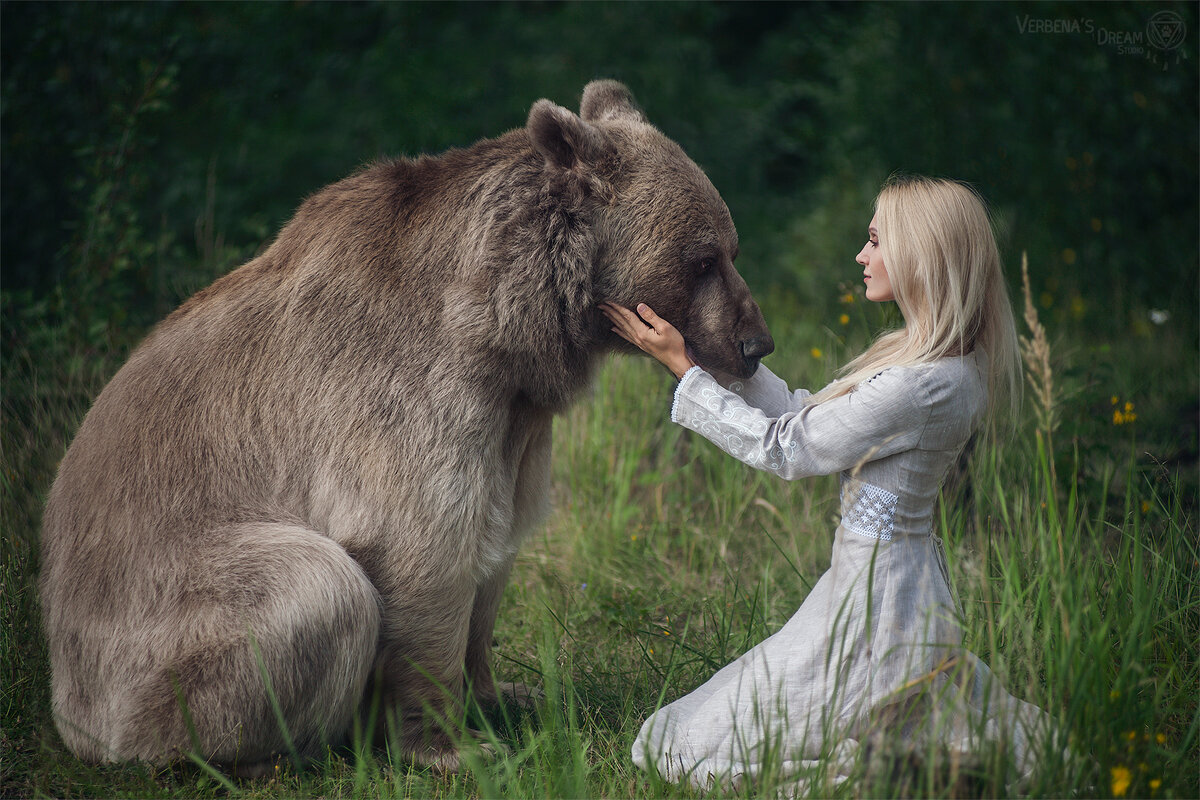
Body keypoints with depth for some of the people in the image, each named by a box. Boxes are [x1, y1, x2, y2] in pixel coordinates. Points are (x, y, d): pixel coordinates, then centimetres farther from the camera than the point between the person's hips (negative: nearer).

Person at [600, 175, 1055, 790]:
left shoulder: (925, 383, -24)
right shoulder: (928, 358, 6)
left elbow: (785, 448, -16)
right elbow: (805, 414, 10)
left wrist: (685, 367, -9)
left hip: (874, 596, -10)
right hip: (889, 573, 10)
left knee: (687, 749, 1)